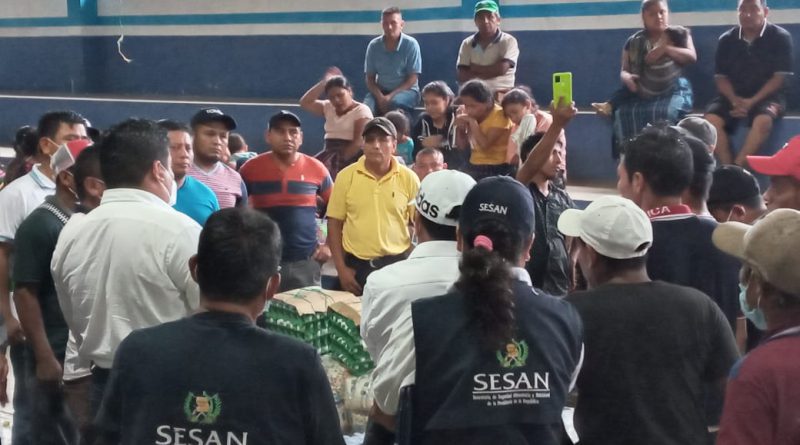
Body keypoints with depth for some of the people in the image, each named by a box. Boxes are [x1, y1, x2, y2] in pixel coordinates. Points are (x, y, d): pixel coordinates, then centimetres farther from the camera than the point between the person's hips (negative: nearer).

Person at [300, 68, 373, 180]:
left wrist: (340, 160, -18)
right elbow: (305, 103, 10)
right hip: (329, 155, 6)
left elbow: (359, 142, -12)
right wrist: (324, 82, 8)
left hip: (351, 157, -6)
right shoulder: (328, 107, 18)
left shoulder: (362, 111, -2)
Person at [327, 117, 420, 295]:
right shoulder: (346, 176, -2)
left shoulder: (409, 178, -2)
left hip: (397, 264, 0)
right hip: (356, 265, 0)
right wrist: (341, 268, -3)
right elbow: (334, 223, 2)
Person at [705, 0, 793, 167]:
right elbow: (721, 77, 6)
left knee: (763, 120, -37)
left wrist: (752, 101, -17)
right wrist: (734, 100, -14)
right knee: (711, 118, -27)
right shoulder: (726, 39, 6)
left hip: (767, 96, -3)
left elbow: (780, 77, -6)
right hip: (734, 97, 3)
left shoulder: (780, 37, -3)